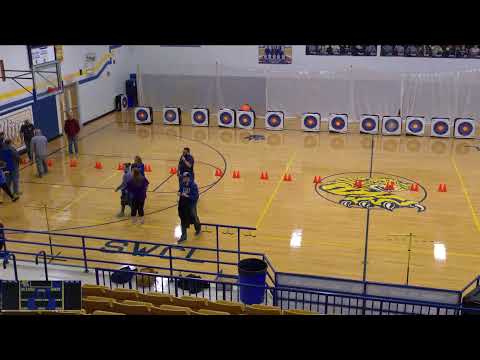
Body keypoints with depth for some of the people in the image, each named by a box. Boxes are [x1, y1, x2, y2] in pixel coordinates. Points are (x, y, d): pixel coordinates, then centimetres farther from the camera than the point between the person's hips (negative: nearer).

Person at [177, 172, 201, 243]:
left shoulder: (193, 185, -21)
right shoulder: (182, 184, -3)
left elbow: (195, 197, -22)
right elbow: (180, 190, 14)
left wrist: (187, 196, -30)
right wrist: (179, 192, -9)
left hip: (191, 205, -5)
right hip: (183, 205, 5)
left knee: (193, 218, 16)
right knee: (183, 220, 9)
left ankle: (198, 229, 48)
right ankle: (183, 236, 20)